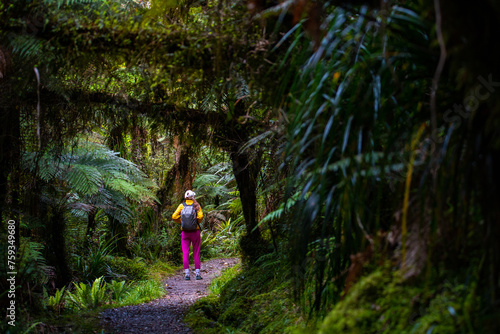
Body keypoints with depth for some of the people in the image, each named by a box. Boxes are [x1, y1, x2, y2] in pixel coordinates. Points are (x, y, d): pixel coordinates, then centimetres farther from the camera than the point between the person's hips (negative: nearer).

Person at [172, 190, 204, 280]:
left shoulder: (182, 205, 1)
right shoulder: (196, 205, -3)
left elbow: (174, 216, -8)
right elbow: (200, 216, -17)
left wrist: (181, 222, 7)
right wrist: (197, 222, 3)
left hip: (185, 232, 1)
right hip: (195, 231, -1)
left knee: (185, 253, 3)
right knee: (196, 253, 7)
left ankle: (187, 273, -3)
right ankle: (197, 273, 6)